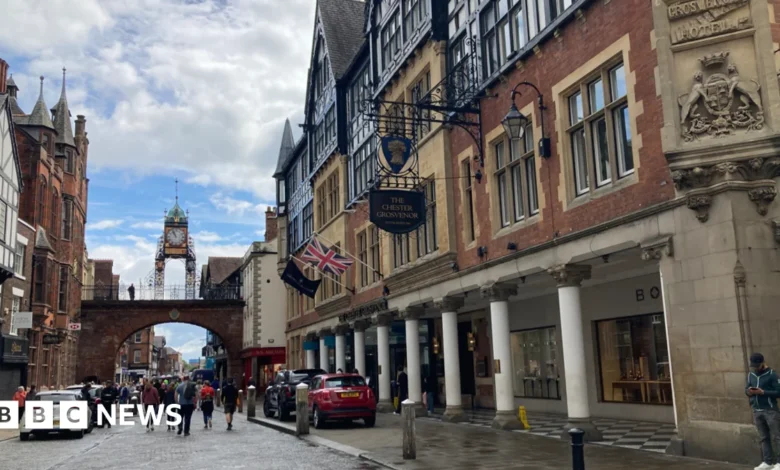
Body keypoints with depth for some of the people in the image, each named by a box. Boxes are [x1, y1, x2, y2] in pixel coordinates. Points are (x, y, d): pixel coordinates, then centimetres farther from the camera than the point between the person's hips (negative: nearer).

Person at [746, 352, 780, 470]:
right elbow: (746, 389, 17)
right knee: (763, 438, 8)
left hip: (770, 410, -6)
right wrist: (749, 392, -7)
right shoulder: (750, 375, 11)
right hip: (757, 411, 6)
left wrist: (763, 392, -20)